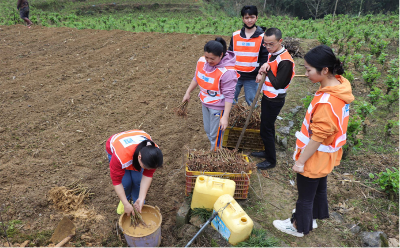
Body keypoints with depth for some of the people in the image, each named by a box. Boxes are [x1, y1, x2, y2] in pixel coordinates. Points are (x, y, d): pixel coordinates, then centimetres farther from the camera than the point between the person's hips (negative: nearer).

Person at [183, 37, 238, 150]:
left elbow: (229, 96, -26)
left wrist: (225, 117, -27)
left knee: (215, 135, 6)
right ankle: (214, 147, 48)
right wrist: (188, 92, 16)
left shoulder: (227, 72, -29)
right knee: (207, 130, 24)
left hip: (218, 107, -7)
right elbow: (196, 78, 11)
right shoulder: (202, 61, -8)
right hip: (205, 103, 7)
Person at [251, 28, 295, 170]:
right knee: (268, 127, 20)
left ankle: (271, 160, 16)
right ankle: (268, 152, 38)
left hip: (275, 101, -9)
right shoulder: (272, 54, 4)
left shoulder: (285, 61, -24)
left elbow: (278, 84, -26)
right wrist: (262, 72, -5)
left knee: (266, 130, 0)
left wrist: (267, 69, -20)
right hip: (267, 97, 9)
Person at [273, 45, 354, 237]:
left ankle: (299, 227, 38)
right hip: (324, 158, 9)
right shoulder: (339, 84, -5)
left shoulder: (327, 102, -34)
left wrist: (301, 161, -16)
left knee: (305, 195, 14)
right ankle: (311, 218, 50)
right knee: (319, 188, 27)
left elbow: (317, 138, -27)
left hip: (314, 158, -9)